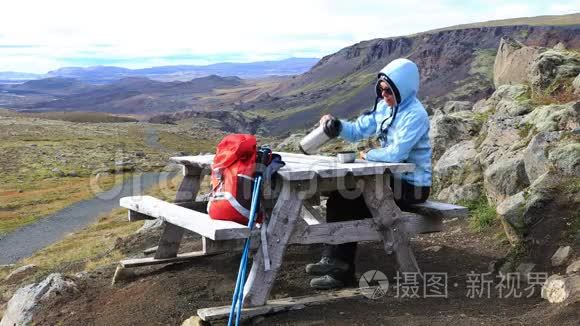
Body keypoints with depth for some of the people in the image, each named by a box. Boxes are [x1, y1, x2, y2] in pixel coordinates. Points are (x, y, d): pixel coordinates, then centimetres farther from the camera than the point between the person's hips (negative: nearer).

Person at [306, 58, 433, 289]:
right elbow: (358, 130, 8)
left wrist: (367, 155, -12)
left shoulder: (414, 115, -20)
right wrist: (336, 124, -12)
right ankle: (338, 264, -3)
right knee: (340, 199, -4)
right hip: (394, 178, 9)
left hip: (412, 186, -8)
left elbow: (395, 154, -29)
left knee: (351, 205, -13)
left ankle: (340, 266, 2)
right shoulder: (385, 107, 7)